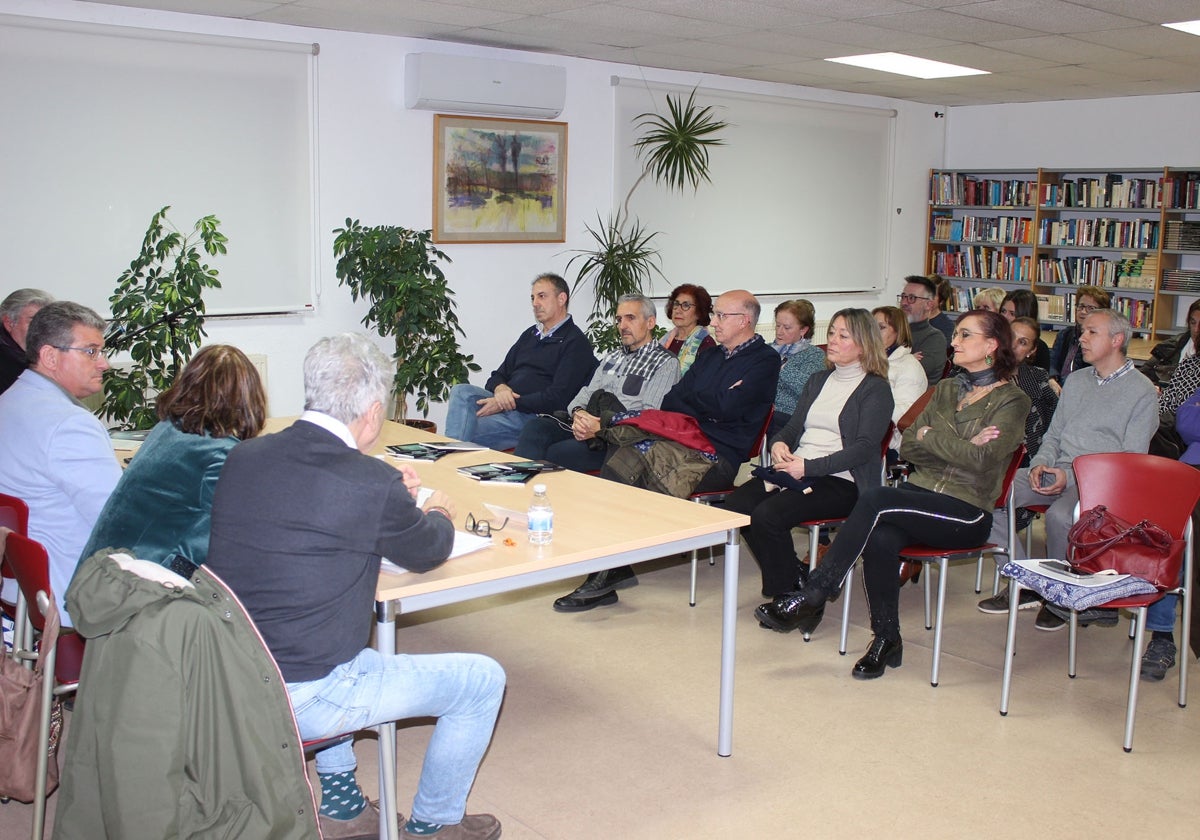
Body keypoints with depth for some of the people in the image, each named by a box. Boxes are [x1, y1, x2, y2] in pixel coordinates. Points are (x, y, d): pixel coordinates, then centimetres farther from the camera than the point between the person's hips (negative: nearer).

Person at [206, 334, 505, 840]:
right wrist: (438, 513, 23)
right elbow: (429, 552, 1)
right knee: (482, 680, 7)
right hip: (300, 702, -7)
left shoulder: (243, 457, -1)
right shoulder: (372, 484, -19)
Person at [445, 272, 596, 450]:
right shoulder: (530, 335, 24)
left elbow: (557, 398, -12)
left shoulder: (576, 343, -1)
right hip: (502, 406, 7)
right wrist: (500, 388, -4)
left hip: (533, 416, -7)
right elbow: (497, 376, 22)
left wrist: (510, 403, -16)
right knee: (462, 391, -23)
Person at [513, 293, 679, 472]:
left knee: (554, 454, -29)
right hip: (584, 427, 7)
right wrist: (578, 412, -6)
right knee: (535, 426, -21)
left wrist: (602, 427, -21)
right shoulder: (613, 357, 26)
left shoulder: (666, 363, 1)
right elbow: (587, 392, 20)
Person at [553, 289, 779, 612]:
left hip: (717, 456, -7)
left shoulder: (764, 361, 2)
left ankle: (605, 575, -22)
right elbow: (670, 402, 17)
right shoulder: (710, 356, 26)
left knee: (629, 461, -27)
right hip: (684, 440, 7)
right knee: (618, 452, -22)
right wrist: (710, 402, -1)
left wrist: (691, 398, 4)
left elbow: (728, 408, -12)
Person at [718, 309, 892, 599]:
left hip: (840, 480, -7)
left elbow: (864, 448, -11)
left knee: (767, 516, -29)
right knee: (733, 507, -18)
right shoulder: (818, 381, 22)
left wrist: (808, 467, -20)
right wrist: (778, 444, -4)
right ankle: (794, 579, -2)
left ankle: (787, 593, -7)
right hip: (796, 470, 7)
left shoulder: (876, 389, 0)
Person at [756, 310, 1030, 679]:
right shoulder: (946, 389, 18)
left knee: (875, 499, -30)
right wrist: (961, 447, -7)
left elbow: (982, 459, -16)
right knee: (880, 540, -30)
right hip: (920, 494, 5)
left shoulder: (1011, 399, 0)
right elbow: (908, 447, 9)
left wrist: (930, 436, -5)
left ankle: (808, 599, -25)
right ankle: (887, 640, -12)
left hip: (967, 512, -5)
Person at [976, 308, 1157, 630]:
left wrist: (1071, 476, -17)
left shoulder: (1141, 391, 0)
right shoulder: (1076, 380, 21)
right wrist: (1041, 463, -2)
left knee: (1059, 516, -37)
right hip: (1055, 471, 6)